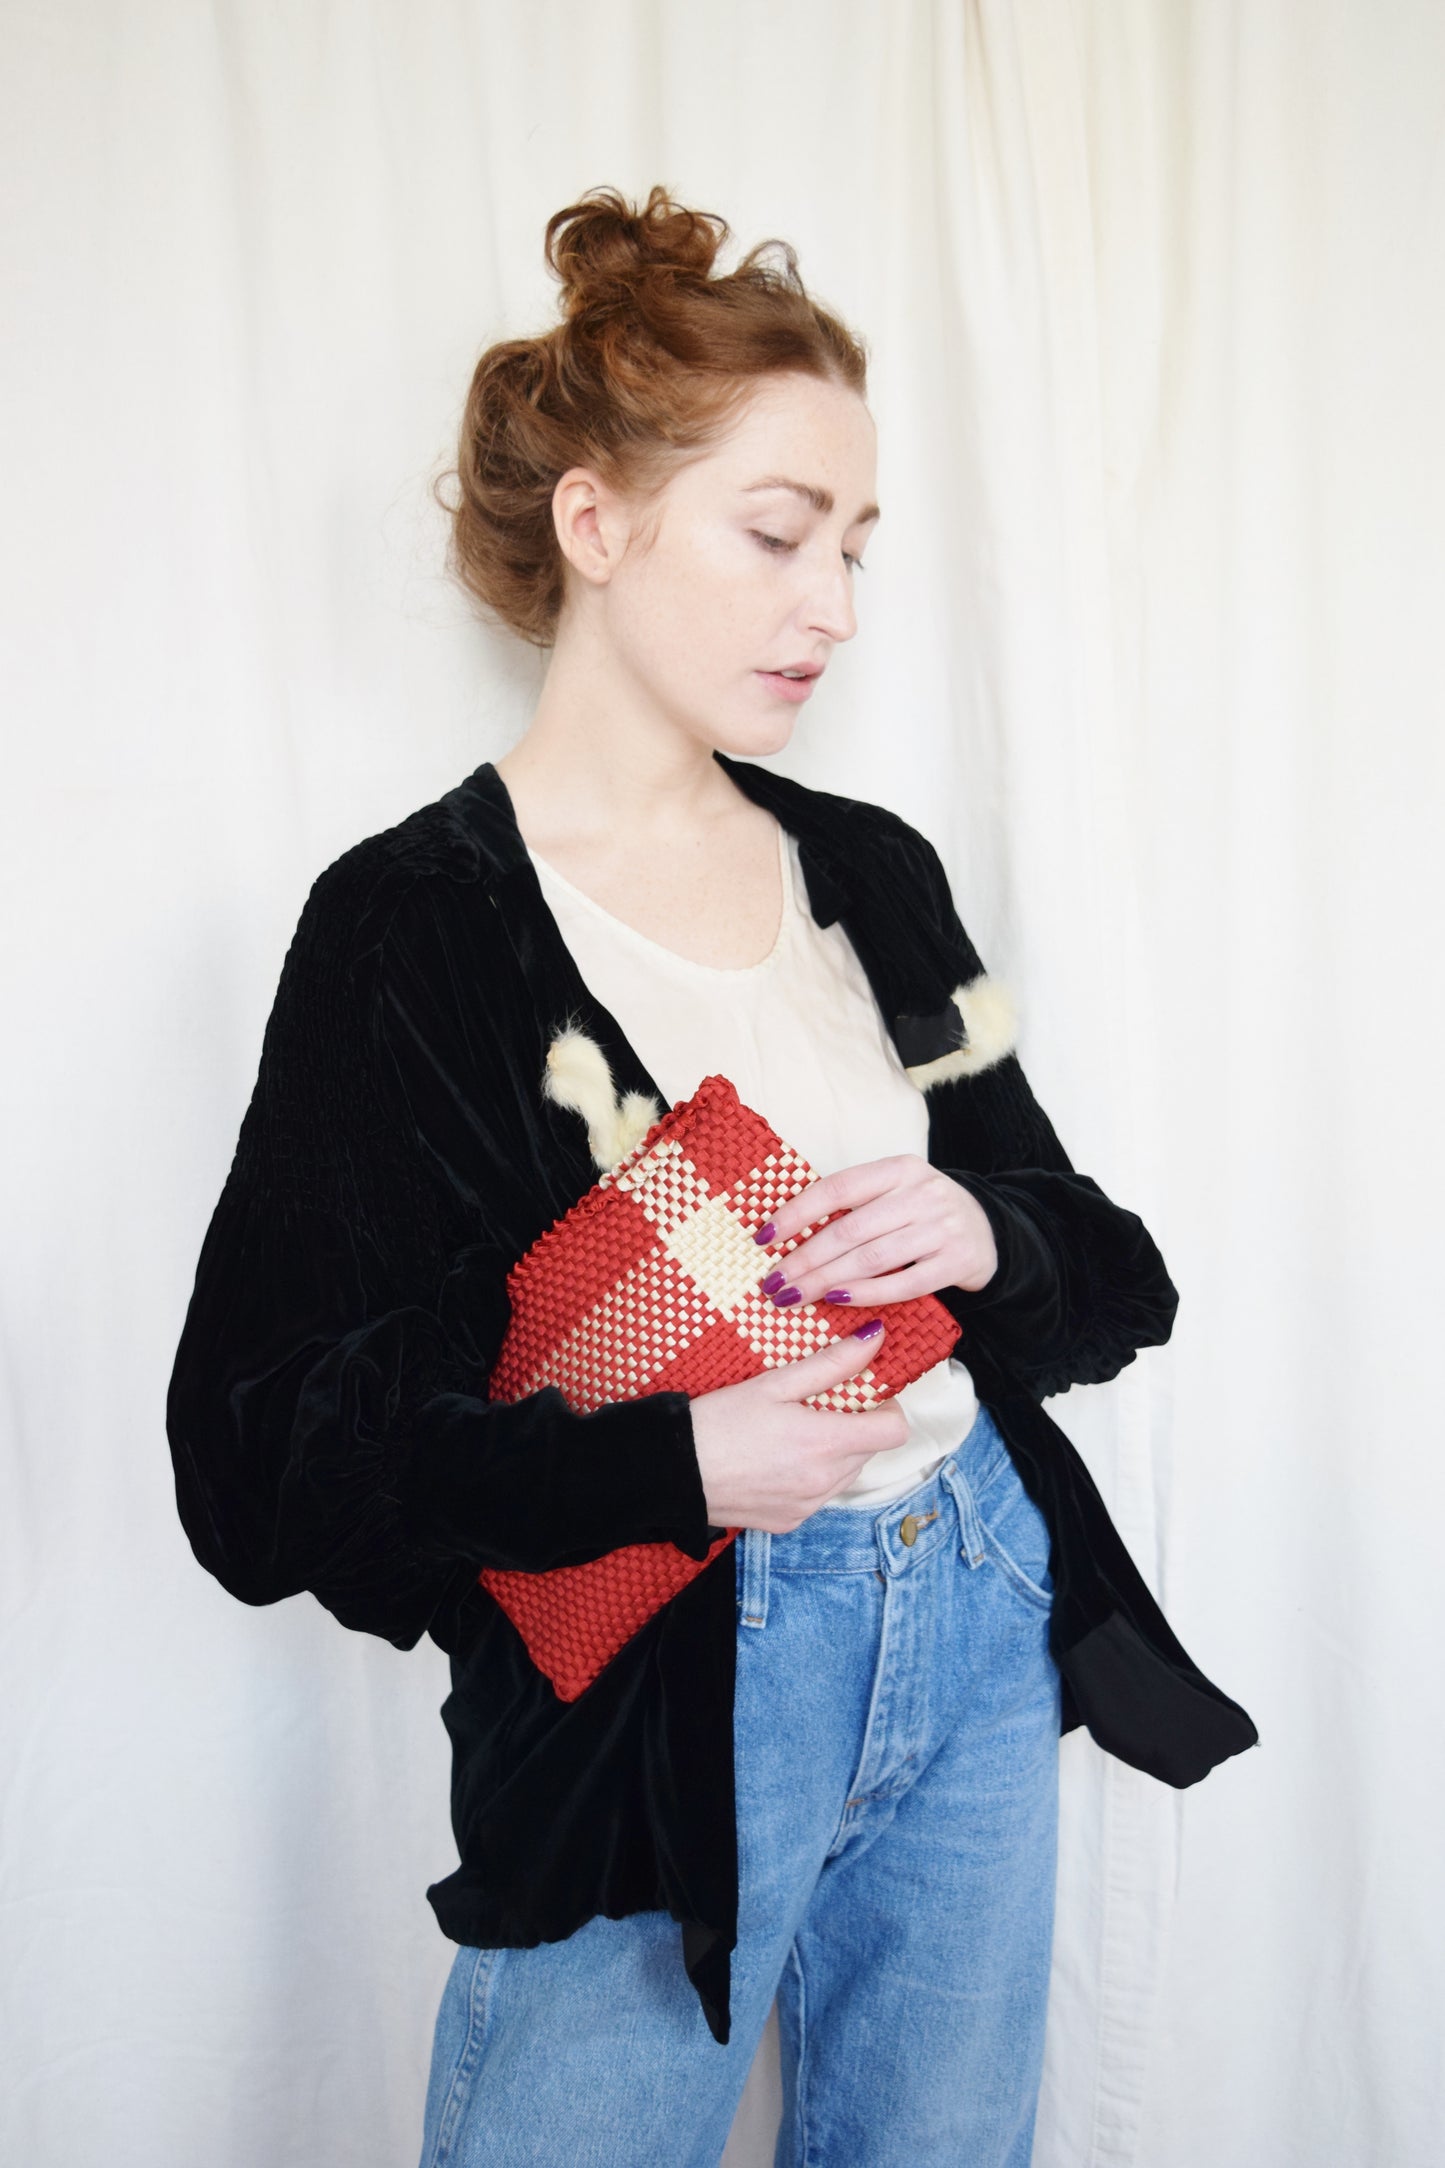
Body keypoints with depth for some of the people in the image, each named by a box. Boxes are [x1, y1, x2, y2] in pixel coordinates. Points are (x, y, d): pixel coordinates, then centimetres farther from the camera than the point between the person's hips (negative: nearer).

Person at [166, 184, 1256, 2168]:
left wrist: (985, 1241, -13)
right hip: (648, 1697, -5)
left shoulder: (872, 870, 5)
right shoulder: (411, 926, -12)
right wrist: (674, 1465, -25)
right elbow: (266, 1454, -14)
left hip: (981, 1630, 6)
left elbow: (1097, 1265, 10)